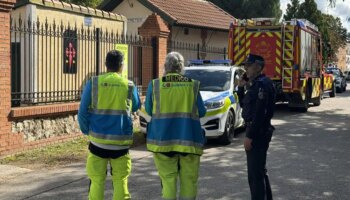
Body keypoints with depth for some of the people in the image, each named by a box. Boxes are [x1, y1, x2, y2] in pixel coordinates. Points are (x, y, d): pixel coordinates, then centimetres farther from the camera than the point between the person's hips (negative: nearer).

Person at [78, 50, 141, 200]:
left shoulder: (93, 83, -2)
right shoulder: (129, 86, 0)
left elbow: (82, 113, -2)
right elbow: (135, 107, 19)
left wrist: (87, 131, 13)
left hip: (98, 140, 0)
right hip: (121, 141, 0)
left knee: (97, 181, 7)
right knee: (120, 181, 8)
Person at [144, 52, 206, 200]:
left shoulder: (154, 84, -1)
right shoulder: (193, 85, 1)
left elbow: (149, 110, 10)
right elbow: (201, 112, 6)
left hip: (163, 139, 0)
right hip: (188, 139, 0)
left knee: (168, 180, 3)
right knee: (189, 180, 7)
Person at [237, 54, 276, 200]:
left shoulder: (262, 84, -17)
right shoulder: (255, 84, 15)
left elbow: (260, 113, -23)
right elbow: (244, 105, 22)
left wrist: (249, 136, -23)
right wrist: (241, 88, 8)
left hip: (258, 133, -11)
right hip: (255, 131, 11)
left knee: (255, 173, -7)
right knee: (259, 171, 21)